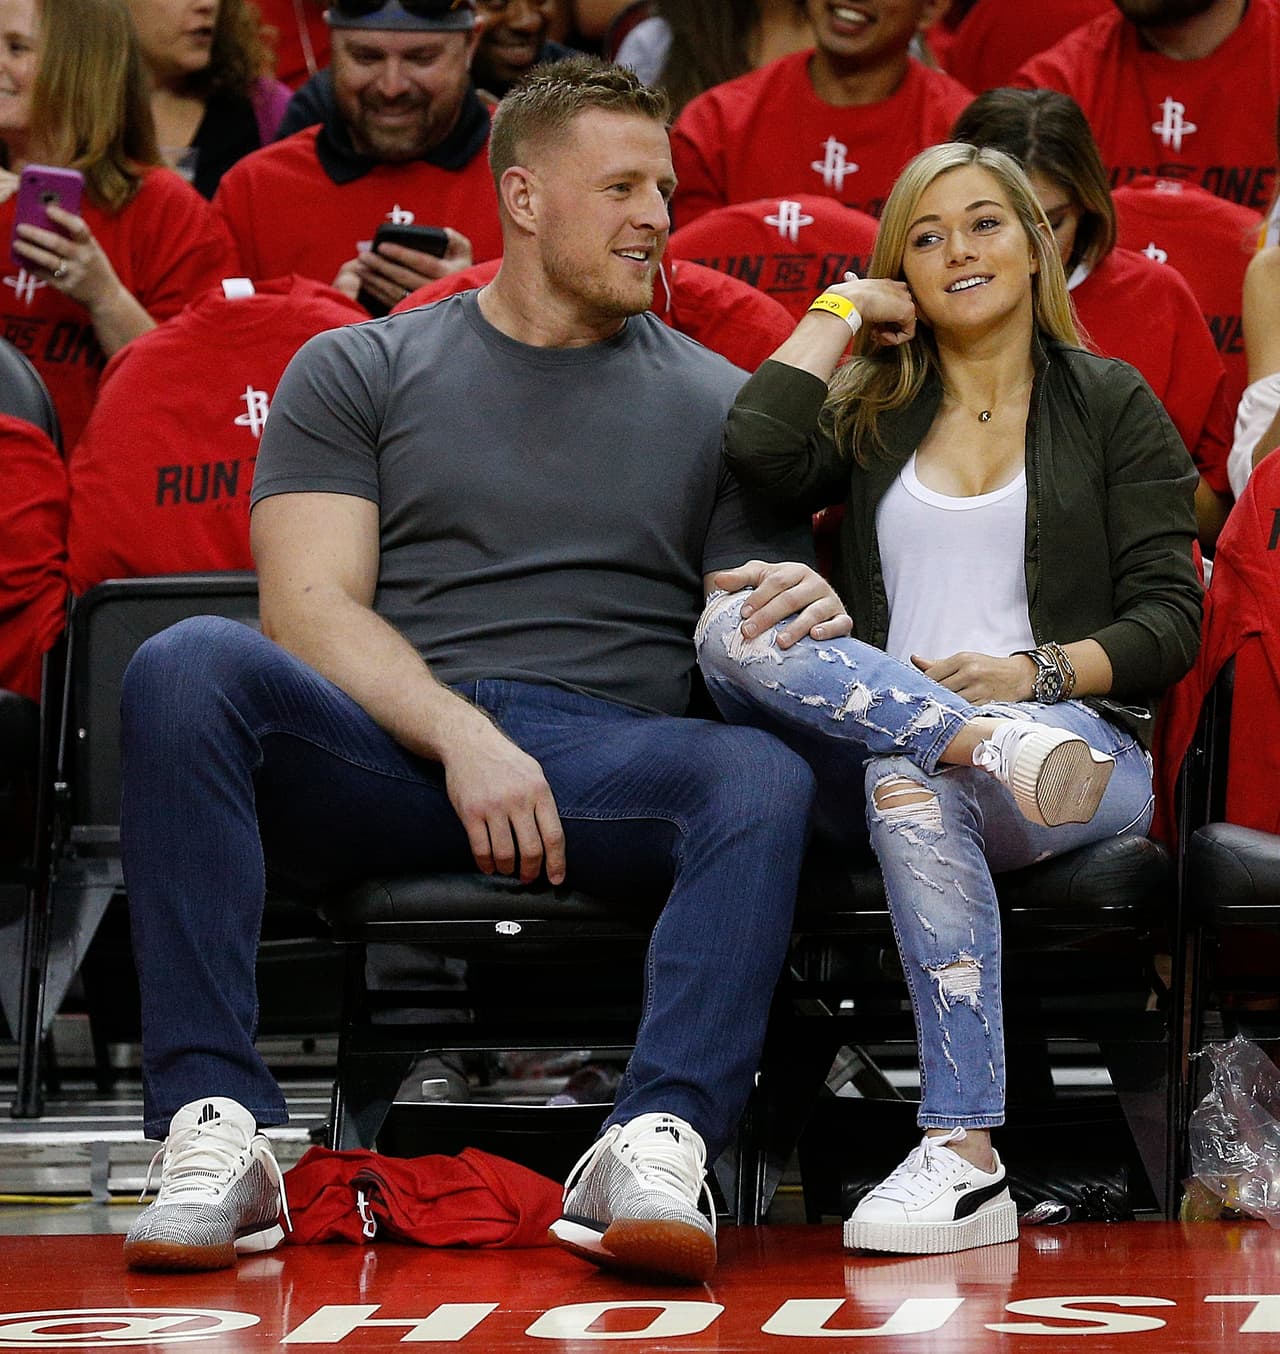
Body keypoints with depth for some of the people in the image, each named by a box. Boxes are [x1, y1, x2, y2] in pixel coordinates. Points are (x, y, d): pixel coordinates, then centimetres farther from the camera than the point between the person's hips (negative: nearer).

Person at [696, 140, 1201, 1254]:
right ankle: (989, 743, -38)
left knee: (915, 786, -39)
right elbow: (758, 451, -3)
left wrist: (1037, 671, -11)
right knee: (734, 627, -26)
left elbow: (1170, 620, 7)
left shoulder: (1111, 404, 16)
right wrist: (844, 309, 11)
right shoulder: (871, 410, 22)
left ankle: (965, 1156, -43)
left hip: (1081, 738, -3)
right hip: (870, 739, 3)